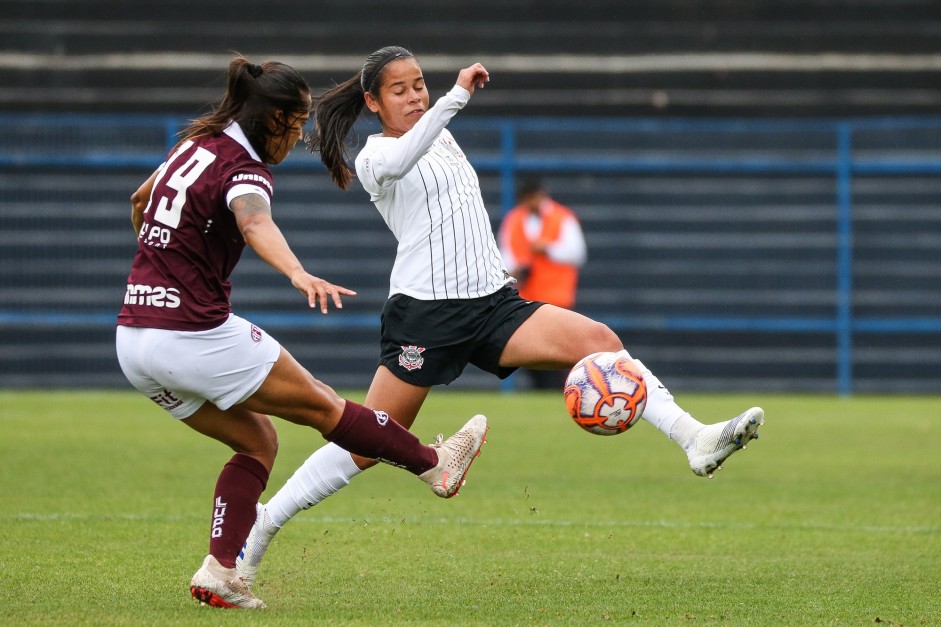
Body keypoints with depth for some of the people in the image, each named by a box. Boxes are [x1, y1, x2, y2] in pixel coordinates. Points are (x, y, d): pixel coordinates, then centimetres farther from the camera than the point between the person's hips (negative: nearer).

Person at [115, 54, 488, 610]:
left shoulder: (197, 145, 11)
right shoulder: (244, 169, -14)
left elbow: (141, 201, 31)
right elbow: (256, 224, -39)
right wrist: (299, 274, -58)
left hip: (134, 340, 9)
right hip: (196, 335, -9)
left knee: (258, 441, 18)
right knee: (321, 403, 9)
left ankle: (219, 572, 6)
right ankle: (435, 464, 24)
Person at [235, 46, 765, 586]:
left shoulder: (444, 139, 19)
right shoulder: (375, 155, -4)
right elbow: (397, 163, -30)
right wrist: (456, 97, -38)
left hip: (493, 301, 6)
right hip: (425, 312, -6)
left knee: (598, 341, -17)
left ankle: (694, 439, -27)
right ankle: (261, 526, 12)